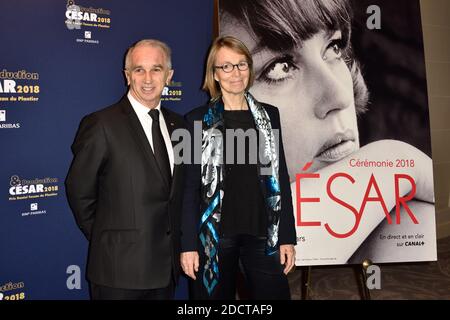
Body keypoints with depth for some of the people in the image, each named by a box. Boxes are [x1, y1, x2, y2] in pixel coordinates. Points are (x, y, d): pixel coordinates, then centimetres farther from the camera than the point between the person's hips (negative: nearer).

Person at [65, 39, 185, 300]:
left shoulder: (177, 124, 6)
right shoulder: (101, 124, -12)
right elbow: (79, 192, -8)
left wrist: (176, 244, 9)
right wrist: (106, 241, -1)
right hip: (120, 269, -5)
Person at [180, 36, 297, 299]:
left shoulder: (269, 115, 8)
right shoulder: (199, 120, 1)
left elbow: (281, 178, 7)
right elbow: (191, 186, 0)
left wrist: (287, 237, 3)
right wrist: (188, 244, -4)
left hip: (263, 233, 2)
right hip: (214, 234, -2)